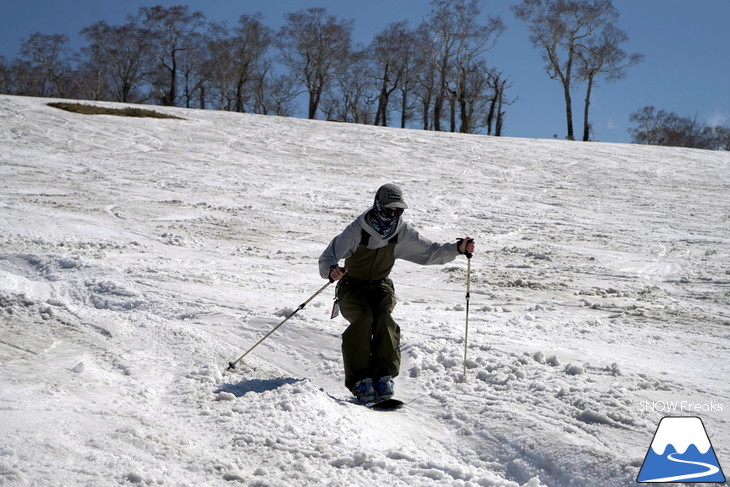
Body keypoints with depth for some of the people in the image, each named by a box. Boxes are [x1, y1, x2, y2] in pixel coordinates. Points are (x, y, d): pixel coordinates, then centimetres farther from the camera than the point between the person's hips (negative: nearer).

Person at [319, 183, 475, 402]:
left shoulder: (402, 233, -5)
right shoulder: (357, 231, -18)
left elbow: (430, 252, 3)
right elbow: (328, 257, -24)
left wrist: (458, 248, -13)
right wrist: (331, 270, -48)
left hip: (380, 287, 3)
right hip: (352, 288, -3)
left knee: (383, 317, -29)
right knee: (363, 318, -32)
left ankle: (384, 375, -25)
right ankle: (360, 379, -28)